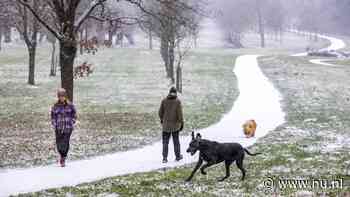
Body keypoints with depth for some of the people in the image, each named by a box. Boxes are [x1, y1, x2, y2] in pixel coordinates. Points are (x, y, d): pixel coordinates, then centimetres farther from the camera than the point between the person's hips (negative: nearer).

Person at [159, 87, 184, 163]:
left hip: (166, 125, 1)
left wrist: (161, 119, 21)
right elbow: (179, 113, -11)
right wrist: (181, 123, -2)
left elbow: (160, 112, 2)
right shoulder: (177, 101, -11)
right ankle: (178, 156, 24)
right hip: (175, 124, -1)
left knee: (165, 142, 7)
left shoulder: (164, 101, -4)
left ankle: (165, 158, 1)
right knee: (176, 141, 14)